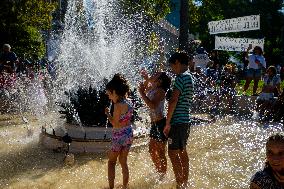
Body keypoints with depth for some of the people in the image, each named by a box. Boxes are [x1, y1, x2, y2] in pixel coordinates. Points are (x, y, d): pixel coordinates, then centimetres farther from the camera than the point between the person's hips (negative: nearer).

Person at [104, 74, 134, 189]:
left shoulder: (118, 105, -20)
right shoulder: (127, 102, 4)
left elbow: (115, 123, -18)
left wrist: (108, 114, -4)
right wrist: (114, 101, 13)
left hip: (119, 135, -7)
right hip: (129, 134, 8)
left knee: (111, 161, 8)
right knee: (123, 162, 17)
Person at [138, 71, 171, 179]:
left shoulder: (160, 91, -16)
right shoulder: (152, 89, 9)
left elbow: (152, 106, -28)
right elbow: (143, 89, 29)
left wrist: (142, 94, -24)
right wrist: (146, 79, 14)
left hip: (161, 123, -10)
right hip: (154, 123, 10)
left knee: (160, 152, 0)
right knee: (152, 150, 18)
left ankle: (163, 176, 13)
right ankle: (158, 173, 33)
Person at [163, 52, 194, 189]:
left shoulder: (181, 77, -15)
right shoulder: (189, 77, 15)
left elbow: (173, 101, -21)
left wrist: (167, 122, -17)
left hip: (177, 121, -10)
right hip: (186, 120, 10)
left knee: (173, 153, -5)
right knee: (182, 152, 17)